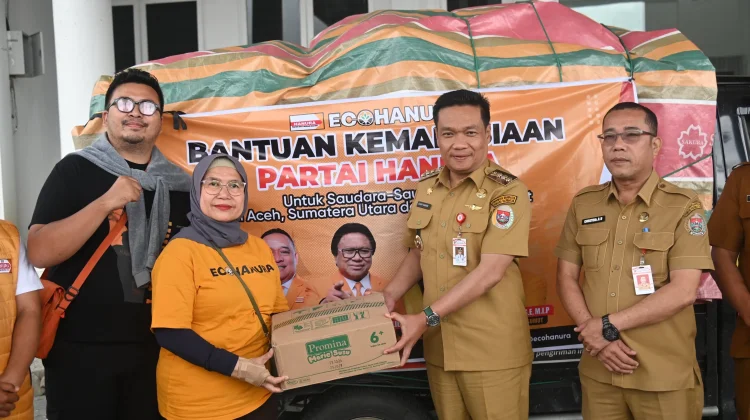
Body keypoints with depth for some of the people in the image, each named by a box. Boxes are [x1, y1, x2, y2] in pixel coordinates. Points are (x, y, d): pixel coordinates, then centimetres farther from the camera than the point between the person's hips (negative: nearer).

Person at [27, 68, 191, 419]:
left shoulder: (179, 184, 4)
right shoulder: (75, 170, -5)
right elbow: (39, 253, -15)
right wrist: (105, 203, -23)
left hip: (155, 348, 4)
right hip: (79, 348, -3)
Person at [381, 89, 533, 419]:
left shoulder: (508, 192, -13)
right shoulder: (425, 188, 5)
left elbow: (490, 272, -21)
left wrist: (425, 319, -24)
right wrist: (389, 296, 1)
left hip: (493, 352, -5)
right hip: (438, 348, 5)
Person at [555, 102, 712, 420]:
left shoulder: (685, 207, -7)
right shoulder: (583, 204, 4)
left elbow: (683, 291, -15)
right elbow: (566, 278, 3)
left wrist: (609, 325, -16)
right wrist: (595, 333, -10)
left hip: (665, 376, -3)